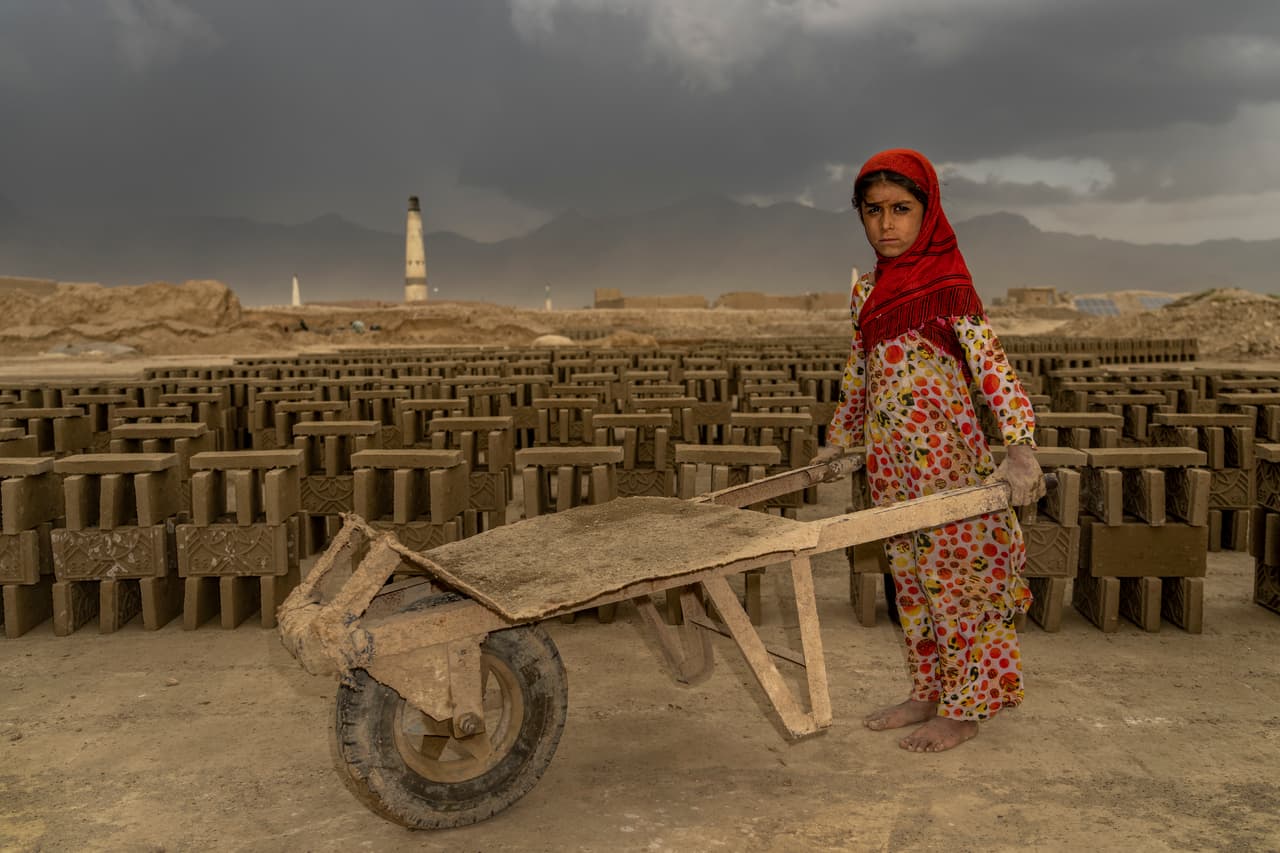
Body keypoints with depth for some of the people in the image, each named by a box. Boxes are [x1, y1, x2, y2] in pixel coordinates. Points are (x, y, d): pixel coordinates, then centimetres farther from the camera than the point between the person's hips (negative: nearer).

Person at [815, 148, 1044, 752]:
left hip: (943, 453, -7)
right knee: (910, 578, 13)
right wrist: (838, 439, 27)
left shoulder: (948, 284, -10)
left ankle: (963, 711, 14)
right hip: (889, 457, 7)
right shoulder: (867, 290, 10)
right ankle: (928, 693, 27)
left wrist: (1020, 447, -31)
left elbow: (991, 364, -19)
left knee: (951, 574, 1)